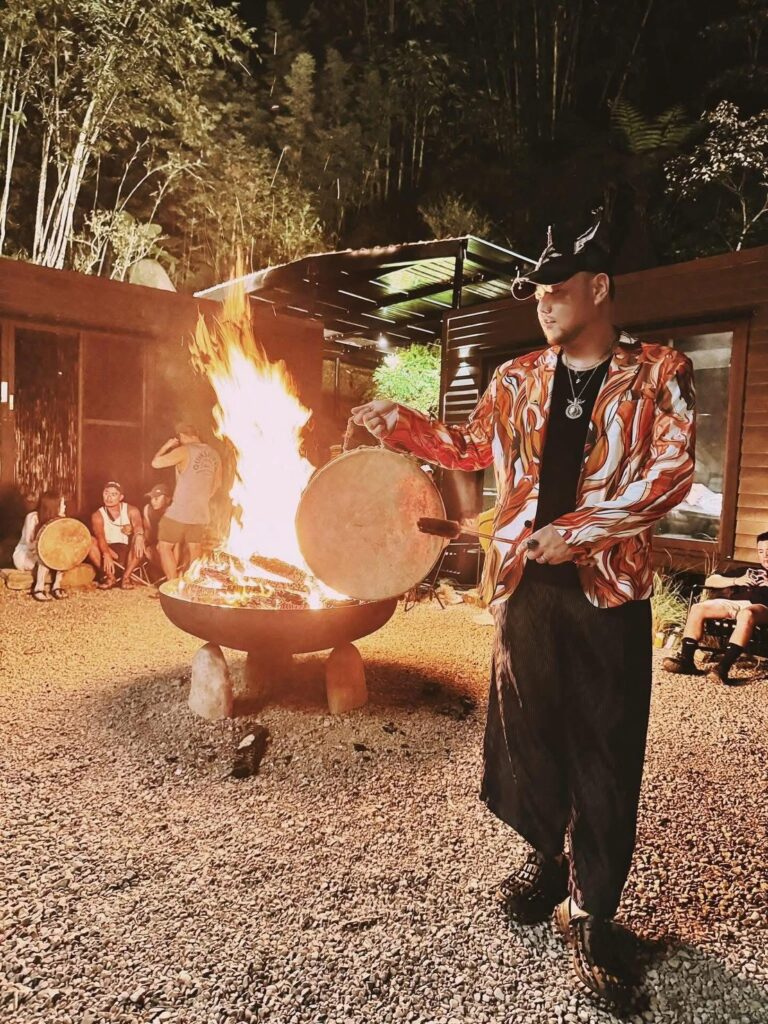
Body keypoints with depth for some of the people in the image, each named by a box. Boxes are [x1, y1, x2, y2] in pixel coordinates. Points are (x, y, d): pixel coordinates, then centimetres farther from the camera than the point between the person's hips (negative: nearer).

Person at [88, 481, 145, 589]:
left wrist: (139, 536, -51)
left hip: (128, 553, 0)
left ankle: (126, 577, -23)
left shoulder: (131, 510, -5)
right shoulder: (98, 515, -5)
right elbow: (100, 536, -23)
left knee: (139, 540, -30)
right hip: (107, 551, 1)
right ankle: (109, 576, -17)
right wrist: (106, 554, -43)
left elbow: (138, 526, -25)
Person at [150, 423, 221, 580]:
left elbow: (156, 463, -12)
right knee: (195, 549, 16)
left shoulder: (184, 451, -11)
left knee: (164, 546, 6)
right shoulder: (214, 454, 8)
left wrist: (166, 446, 4)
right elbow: (217, 483, 17)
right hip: (201, 513, 6)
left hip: (180, 511, -6)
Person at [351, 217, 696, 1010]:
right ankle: (546, 855, 38)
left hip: (609, 585, -3)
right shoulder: (518, 379, 10)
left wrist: (575, 530, -17)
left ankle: (589, 912, 22)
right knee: (525, 727, 13)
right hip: (525, 580, 4)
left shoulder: (659, 374, -1)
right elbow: (469, 448, 19)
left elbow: (670, 473, -10)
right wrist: (393, 422, 9)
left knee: (603, 751, 4)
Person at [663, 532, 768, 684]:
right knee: (697, 608, -21)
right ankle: (685, 659, -26)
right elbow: (709, 581, 23)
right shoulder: (746, 571, 34)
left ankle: (723, 667, -48)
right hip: (732, 602, 4)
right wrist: (736, 580, 7)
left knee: (746, 614, -39)